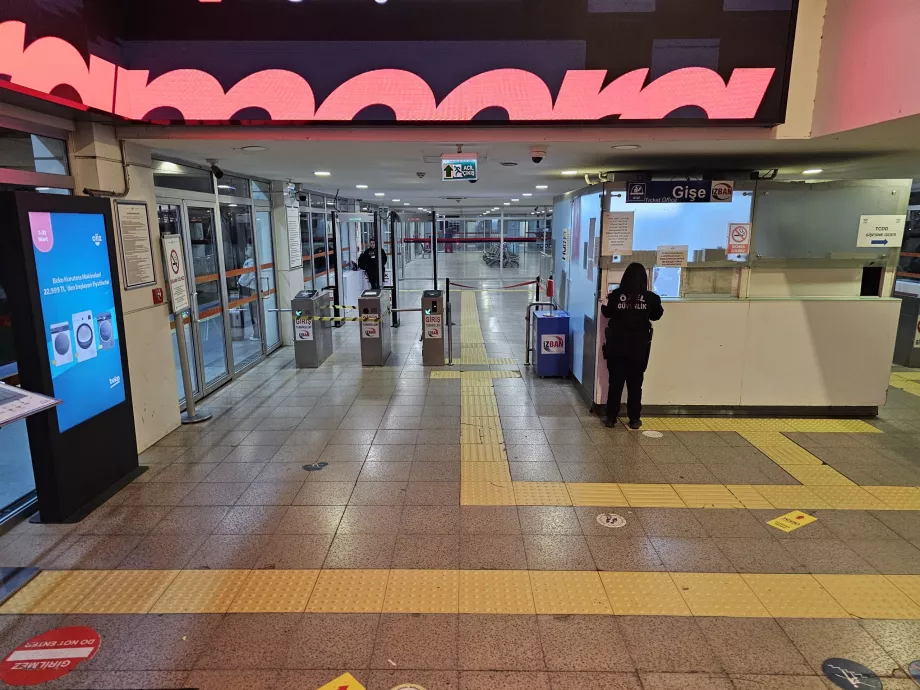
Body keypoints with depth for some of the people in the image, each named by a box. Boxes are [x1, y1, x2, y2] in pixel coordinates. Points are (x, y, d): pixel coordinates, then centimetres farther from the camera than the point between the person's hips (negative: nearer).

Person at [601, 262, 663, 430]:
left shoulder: (615, 295, -10)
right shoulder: (650, 298, -10)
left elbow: (606, 313, 6)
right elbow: (656, 315, 7)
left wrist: (608, 303, 25)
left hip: (617, 345, 0)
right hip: (639, 347, 0)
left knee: (615, 382, 9)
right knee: (635, 383, 9)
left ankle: (611, 418, 13)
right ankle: (634, 419, 15)